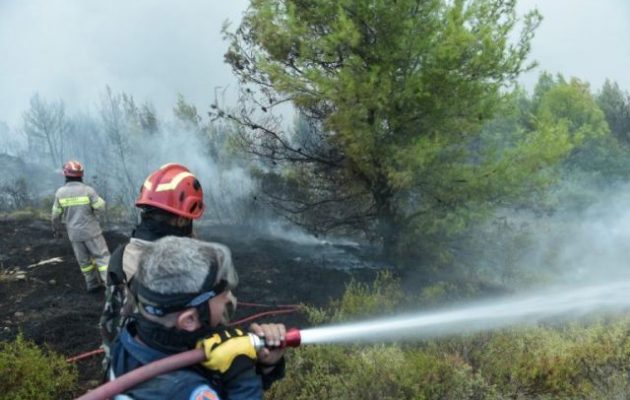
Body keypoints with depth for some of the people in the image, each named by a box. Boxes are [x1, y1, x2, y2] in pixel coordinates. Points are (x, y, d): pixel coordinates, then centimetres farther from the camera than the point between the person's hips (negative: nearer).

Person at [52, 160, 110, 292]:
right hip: (91, 231, -3)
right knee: (102, 256, 2)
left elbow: (56, 215, 3)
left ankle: (92, 284, 24)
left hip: (74, 233, 3)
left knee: (84, 260, 16)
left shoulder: (60, 192, -4)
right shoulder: (87, 190, -14)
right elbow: (101, 206, -10)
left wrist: (56, 229, 18)